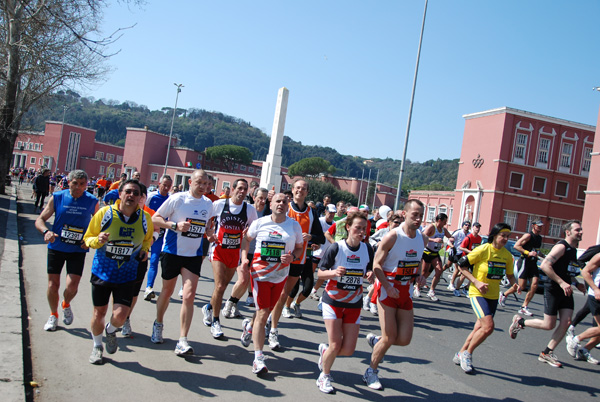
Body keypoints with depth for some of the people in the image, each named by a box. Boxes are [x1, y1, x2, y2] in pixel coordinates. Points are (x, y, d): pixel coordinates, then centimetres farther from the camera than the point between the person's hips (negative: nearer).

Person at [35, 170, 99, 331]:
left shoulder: (92, 201, -5)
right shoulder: (57, 197, -5)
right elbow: (40, 219, -2)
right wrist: (46, 231, -23)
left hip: (78, 250, -1)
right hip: (56, 247, 1)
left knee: (72, 286, -9)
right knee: (53, 284, 4)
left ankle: (66, 305, 26)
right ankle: (53, 315, 30)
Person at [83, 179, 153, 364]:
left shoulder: (145, 218, -4)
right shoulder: (104, 213, -10)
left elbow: (148, 238, 17)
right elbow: (88, 238, 0)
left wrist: (144, 249, -2)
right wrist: (98, 240, -21)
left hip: (126, 275, 1)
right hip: (102, 271, 0)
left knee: (121, 315, -9)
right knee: (99, 312, 8)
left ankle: (111, 330, 29)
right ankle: (97, 346, 37)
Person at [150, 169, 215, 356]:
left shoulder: (208, 204, 4)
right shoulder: (177, 198, -9)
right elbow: (155, 218, -6)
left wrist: (209, 231, 0)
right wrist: (176, 225, -21)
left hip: (194, 255, 2)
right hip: (172, 252, -2)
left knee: (189, 295, -10)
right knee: (167, 291, 14)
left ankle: (182, 340, -5)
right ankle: (158, 324, 42)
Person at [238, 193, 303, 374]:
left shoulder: (294, 226, -1)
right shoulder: (260, 223, -3)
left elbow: (300, 247, 8)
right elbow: (247, 239, 11)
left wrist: (292, 256, -13)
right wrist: (244, 257, -3)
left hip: (281, 276, 3)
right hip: (260, 273, -2)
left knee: (266, 311, 15)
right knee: (262, 313, -8)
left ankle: (249, 325, 49)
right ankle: (258, 358, -3)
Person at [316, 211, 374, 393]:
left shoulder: (367, 249, -4)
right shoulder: (336, 248, -14)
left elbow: (369, 271, 7)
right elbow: (320, 273, -10)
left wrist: (370, 274, -16)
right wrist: (334, 272, -30)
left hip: (354, 304, 4)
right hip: (333, 301, -3)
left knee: (349, 349, 0)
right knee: (335, 346, -7)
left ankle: (325, 350, 34)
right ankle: (324, 376, 22)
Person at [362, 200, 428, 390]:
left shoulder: (423, 239, 4)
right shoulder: (392, 237, -16)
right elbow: (376, 265, -13)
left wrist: (419, 275, 2)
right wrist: (388, 287, -22)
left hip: (405, 291, 6)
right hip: (387, 289, -6)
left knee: (404, 339, 1)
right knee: (389, 338, -5)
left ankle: (375, 340, 32)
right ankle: (371, 372, 20)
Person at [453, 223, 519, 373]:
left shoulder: (507, 254, 4)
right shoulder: (483, 250, -14)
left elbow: (510, 275, 16)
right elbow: (461, 265, -11)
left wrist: (515, 284, -6)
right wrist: (476, 282, -18)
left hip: (493, 296, 7)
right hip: (478, 293, -7)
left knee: (480, 329, 11)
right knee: (488, 327, -19)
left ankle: (461, 355, 28)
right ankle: (467, 354, 1)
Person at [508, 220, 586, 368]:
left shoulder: (573, 249, 15)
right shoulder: (561, 247, -13)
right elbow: (545, 265, -26)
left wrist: (576, 283, 14)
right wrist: (561, 283, -28)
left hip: (566, 291, 8)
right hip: (553, 290, -8)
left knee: (566, 322, -3)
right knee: (549, 325, -4)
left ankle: (547, 353, 7)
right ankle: (519, 322, 19)